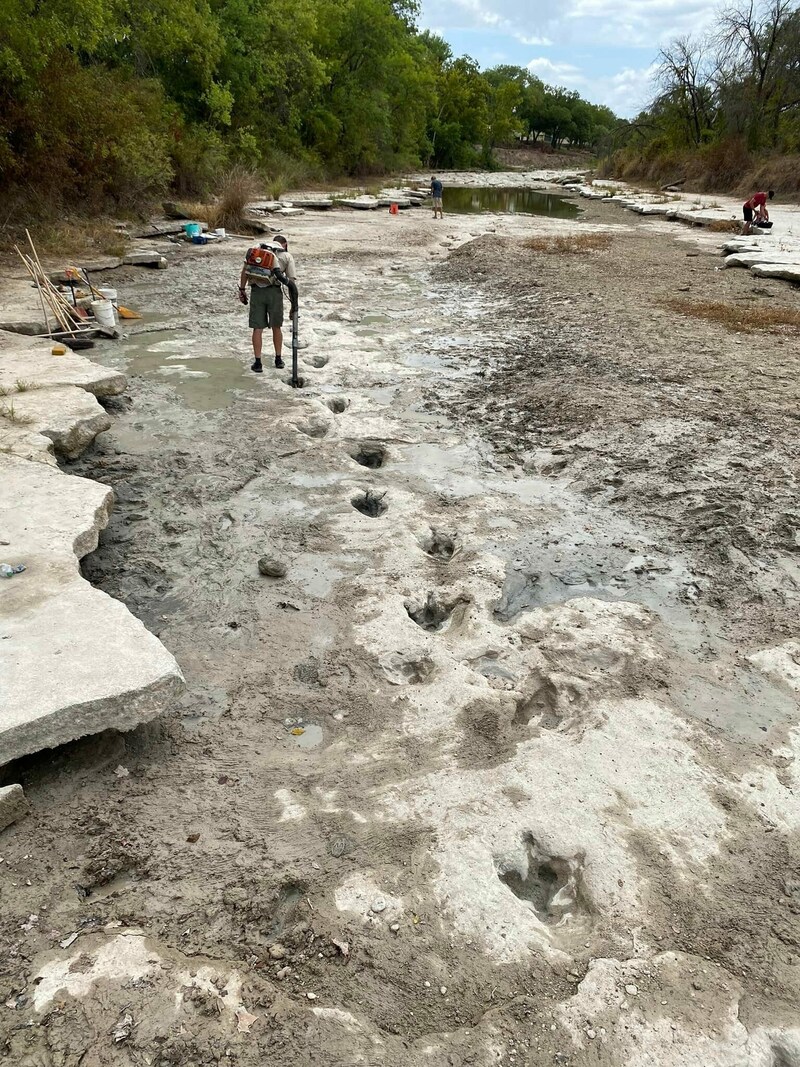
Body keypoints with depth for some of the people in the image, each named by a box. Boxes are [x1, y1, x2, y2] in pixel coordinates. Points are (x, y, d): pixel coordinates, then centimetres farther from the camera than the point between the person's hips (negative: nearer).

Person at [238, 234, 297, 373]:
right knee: (276, 327, 16)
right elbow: (291, 280, 5)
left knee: (257, 328, 6)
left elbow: (245, 270, 4)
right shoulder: (287, 256, 11)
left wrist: (242, 290, 9)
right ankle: (278, 359, 26)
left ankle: (258, 363, 8)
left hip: (257, 290, 1)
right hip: (274, 290, -1)